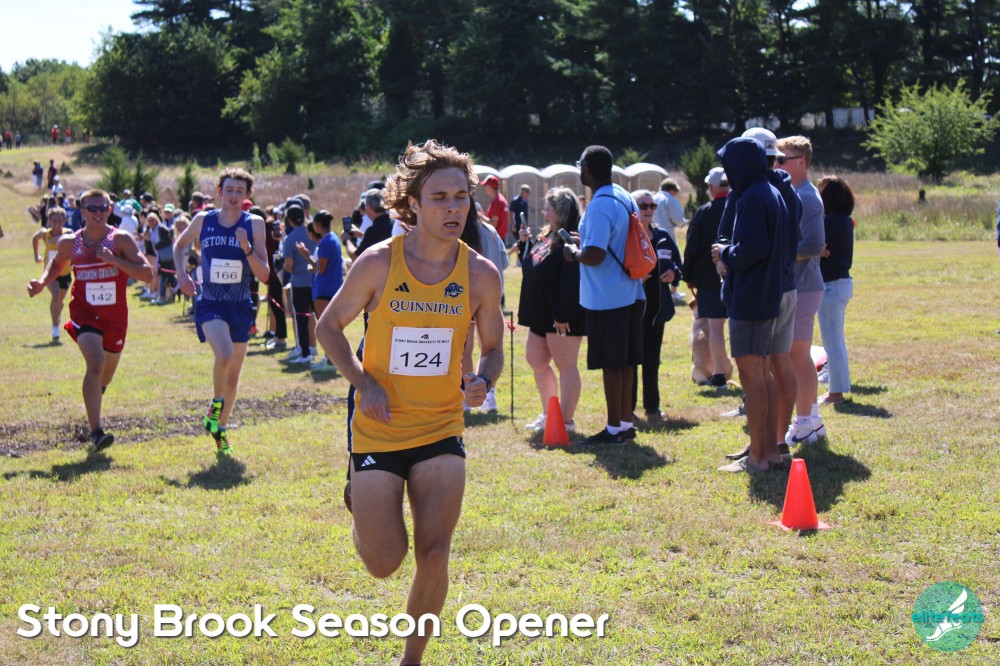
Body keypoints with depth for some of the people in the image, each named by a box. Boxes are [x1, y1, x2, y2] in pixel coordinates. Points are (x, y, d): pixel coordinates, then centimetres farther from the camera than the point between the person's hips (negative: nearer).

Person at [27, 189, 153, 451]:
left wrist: (114, 260, -28)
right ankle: (96, 432, -26)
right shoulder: (69, 242, -3)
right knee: (96, 362, -25)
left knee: (107, 370, 19)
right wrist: (42, 283, 0)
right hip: (84, 313, -1)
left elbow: (147, 273, -18)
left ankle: (95, 392, 59)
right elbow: (57, 263, 19)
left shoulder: (121, 240, -11)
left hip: (115, 316, 1)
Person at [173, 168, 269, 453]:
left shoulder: (254, 224, -4)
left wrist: (247, 248, -21)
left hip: (240, 306, 2)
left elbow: (264, 275, -7)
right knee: (224, 355, -28)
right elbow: (180, 244, 20)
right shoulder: (203, 220, -1)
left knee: (233, 376, 11)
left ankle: (221, 427, 33)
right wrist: (181, 273, 4)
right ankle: (215, 405, -1)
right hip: (209, 304, -2)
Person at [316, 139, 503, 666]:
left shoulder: (481, 274, -4)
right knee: (384, 564, -2)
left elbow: (493, 349, 9)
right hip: (378, 430, -2)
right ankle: (361, 501, 34)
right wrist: (363, 382, -13)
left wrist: (482, 380, -14)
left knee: (434, 555, -7)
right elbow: (329, 327, 2)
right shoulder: (378, 263, -10)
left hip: (441, 431, 2)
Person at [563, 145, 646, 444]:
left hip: (606, 299, -9)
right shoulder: (625, 198, 10)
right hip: (630, 293, 9)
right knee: (624, 362, 15)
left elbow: (594, 255, -27)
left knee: (611, 364, -1)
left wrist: (573, 253, -8)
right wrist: (585, 239, 20)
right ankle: (626, 423, 22)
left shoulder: (600, 207, -20)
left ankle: (614, 428, 5)